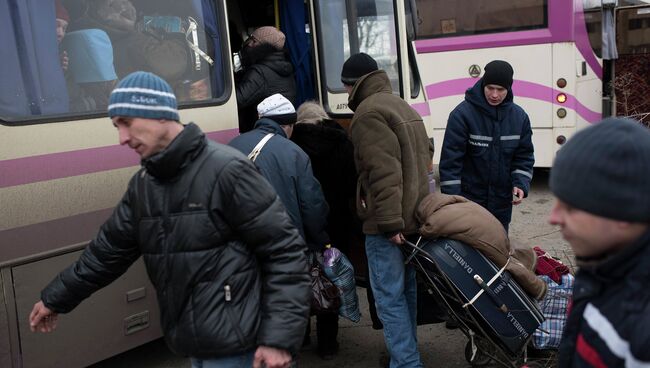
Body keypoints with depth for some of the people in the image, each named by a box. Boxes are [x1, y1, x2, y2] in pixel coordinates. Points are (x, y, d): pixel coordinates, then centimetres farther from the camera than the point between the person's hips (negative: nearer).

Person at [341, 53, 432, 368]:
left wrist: (389, 222, -23)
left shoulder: (369, 112, -12)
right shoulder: (403, 106, 19)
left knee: (389, 296, -5)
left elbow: (383, 171, -22)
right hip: (415, 215, 10)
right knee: (407, 290, 18)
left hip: (388, 223, -10)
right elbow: (426, 153, 21)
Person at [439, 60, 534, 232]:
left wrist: (521, 184, -7)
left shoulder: (519, 116, 3)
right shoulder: (462, 114, -12)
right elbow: (450, 161, -13)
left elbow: (524, 156, 11)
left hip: (502, 203, 5)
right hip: (468, 199, -4)